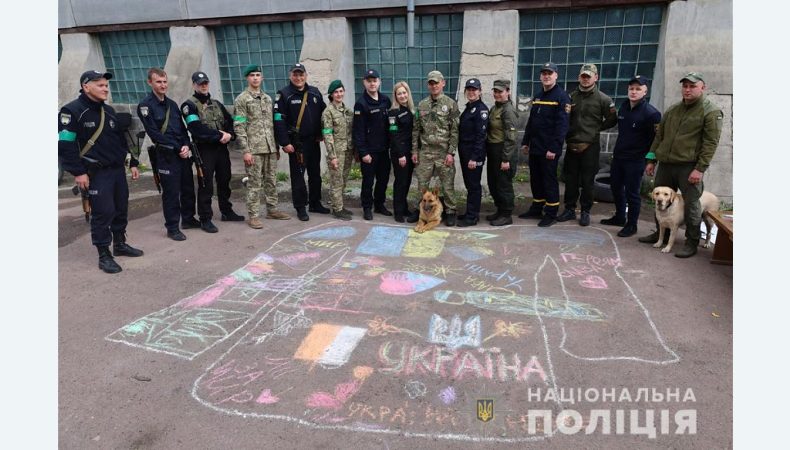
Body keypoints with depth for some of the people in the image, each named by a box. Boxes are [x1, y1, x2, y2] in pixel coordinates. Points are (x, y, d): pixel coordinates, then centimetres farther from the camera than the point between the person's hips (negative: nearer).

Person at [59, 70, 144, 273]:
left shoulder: (109, 111, 14)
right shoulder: (72, 111, -10)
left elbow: (121, 139, 20)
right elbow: (65, 145, -14)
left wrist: (132, 163, 16)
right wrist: (78, 172, -18)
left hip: (118, 169, 7)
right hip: (96, 173, -7)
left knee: (121, 209, 14)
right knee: (103, 213, -7)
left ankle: (120, 244, 30)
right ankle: (104, 256, 3)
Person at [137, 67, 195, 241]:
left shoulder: (172, 104, 14)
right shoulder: (146, 106, -6)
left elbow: (182, 128, 12)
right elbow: (155, 134, -13)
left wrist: (186, 146, -6)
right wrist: (178, 148, -14)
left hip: (183, 153, 6)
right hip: (166, 156, -6)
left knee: (188, 188, 13)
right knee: (171, 192, -1)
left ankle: (188, 218, 30)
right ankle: (172, 228, 9)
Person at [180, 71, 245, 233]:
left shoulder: (217, 103, 17)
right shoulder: (189, 105, -4)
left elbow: (230, 121, 10)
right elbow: (197, 128, -17)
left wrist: (230, 135, -10)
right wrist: (219, 136, -17)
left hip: (222, 148, 6)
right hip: (204, 150, -6)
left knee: (224, 181, 15)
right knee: (206, 185, -3)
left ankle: (226, 211, 30)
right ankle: (205, 219, 4)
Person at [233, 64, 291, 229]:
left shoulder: (268, 98, 16)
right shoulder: (241, 99, -3)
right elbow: (239, 127, -8)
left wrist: (277, 147, 15)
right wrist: (245, 150, -15)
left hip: (270, 148, 6)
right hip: (254, 149, -6)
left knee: (271, 181, 11)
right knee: (254, 183, -3)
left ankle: (272, 210, 23)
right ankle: (253, 215, 4)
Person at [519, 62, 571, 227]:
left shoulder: (561, 96, -9)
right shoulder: (538, 96, 15)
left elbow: (562, 125, -17)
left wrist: (554, 148, -22)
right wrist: (525, 142, 14)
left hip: (549, 150, -7)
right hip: (534, 148, 8)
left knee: (549, 181, -1)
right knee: (535, 179, 14)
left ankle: (551, 214, 9)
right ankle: (536, 209, 26)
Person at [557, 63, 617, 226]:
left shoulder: (603, 99, -1)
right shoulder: (571, 96, 9)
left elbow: (612, 120, 4)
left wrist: (596, 129, 0)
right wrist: (567, 135, 0)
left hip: (590, 146, -3)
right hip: (572, 145, 3)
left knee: (587, 181, 3)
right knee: (570, 179, 8)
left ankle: (585, 212, 14)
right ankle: (569, 209, 20)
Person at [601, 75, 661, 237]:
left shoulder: (651, 113, -15)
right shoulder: (624, 106, 7)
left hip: (635, 160, -7)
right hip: (618, 156, 7)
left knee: (632, 193, 0)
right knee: (616, 188, 17)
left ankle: (631, 225, 14)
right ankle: (619, 217, 34)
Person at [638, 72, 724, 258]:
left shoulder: (711, 112, -3)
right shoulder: (673, 110, 15)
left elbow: (711, 143, -9)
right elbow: (659, 136, 19)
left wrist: (700, 169, -16)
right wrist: (651, 160, 13)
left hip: (689, 167, -6)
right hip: (665, 165, 6)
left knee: (691, 204, -3)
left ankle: (692, 243, 8)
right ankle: (661, 234, 30)